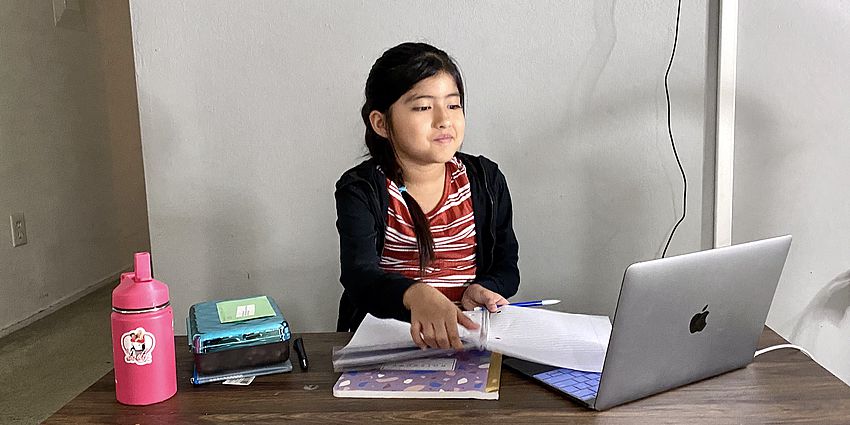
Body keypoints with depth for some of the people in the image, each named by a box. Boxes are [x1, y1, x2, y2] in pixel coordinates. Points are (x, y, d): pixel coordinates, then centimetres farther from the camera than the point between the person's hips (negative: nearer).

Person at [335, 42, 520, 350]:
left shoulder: (486, 180, 6)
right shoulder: (360, 190, -5)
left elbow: (506, 267, 13)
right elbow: (359, 276, -21)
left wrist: (481, 289, -12)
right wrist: (417, 294, -43)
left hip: (468, 336, 2)